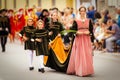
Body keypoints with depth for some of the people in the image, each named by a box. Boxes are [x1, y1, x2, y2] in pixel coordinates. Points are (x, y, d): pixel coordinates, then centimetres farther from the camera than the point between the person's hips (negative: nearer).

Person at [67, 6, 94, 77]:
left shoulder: (89, 21, 8)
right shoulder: (76, 21, 3)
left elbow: (91, 30, 7)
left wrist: (88, 32, -13)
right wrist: (77, 32, -17)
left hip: (87, 39, 1)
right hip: (78, 39, -1)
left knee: (87, 55, -2)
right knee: (79, 55, -3)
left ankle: (86, 70, 6)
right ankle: (79, 70, 4)